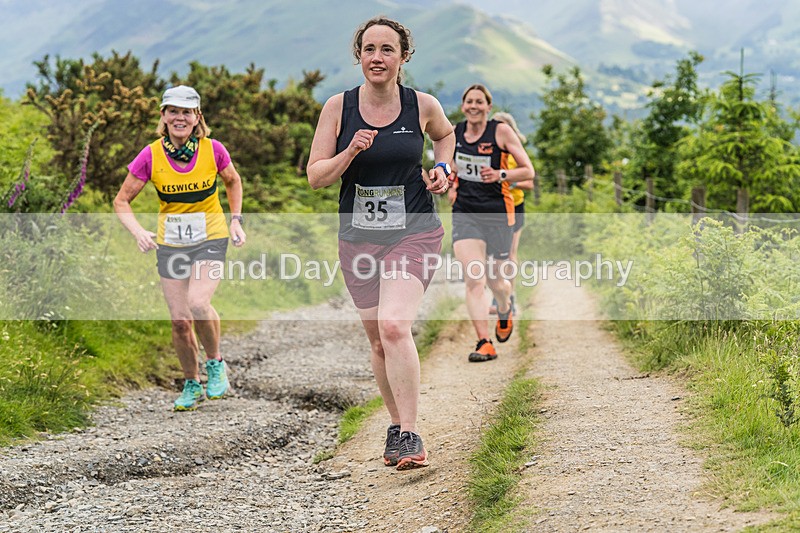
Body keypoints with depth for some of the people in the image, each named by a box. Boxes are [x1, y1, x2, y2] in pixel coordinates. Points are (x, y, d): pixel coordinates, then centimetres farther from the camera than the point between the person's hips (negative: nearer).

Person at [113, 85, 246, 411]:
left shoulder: (213, 150, -10)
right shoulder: (151, 156, -10)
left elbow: (233, 181, 12)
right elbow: (121, 201, -2)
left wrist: (236, 219, 3)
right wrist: (138, 232, -18)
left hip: (210, 239, -2)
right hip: (170, 244, 2)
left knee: (198, 303, -24)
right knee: (180, 320, 0)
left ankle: (215, 363, 3)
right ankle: (192, 384, 23)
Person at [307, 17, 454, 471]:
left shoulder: (423, 106, -2)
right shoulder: (338, 107, -2)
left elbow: (445, 134, 22)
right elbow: (315, 177, -1)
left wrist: (442, 169, 4)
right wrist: (350, 153, -18)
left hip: (414, 232, -2)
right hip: (358, 238, 3)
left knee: (393, 326, -22)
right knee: (379, 343, 10)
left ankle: (410, 436, -16)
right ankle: (397, 426, 30)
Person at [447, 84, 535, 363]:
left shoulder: (501, 131, -6)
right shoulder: (454, 132, 4)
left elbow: (528, 171, -5)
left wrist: (500, 175, -22)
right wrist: (452, 185, 7)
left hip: (498, 214, -2)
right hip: (464, 213, 2)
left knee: (495, 280, 9)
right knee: (474, 279, -14)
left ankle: (505, 312, 45)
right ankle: (484, 343, -14)